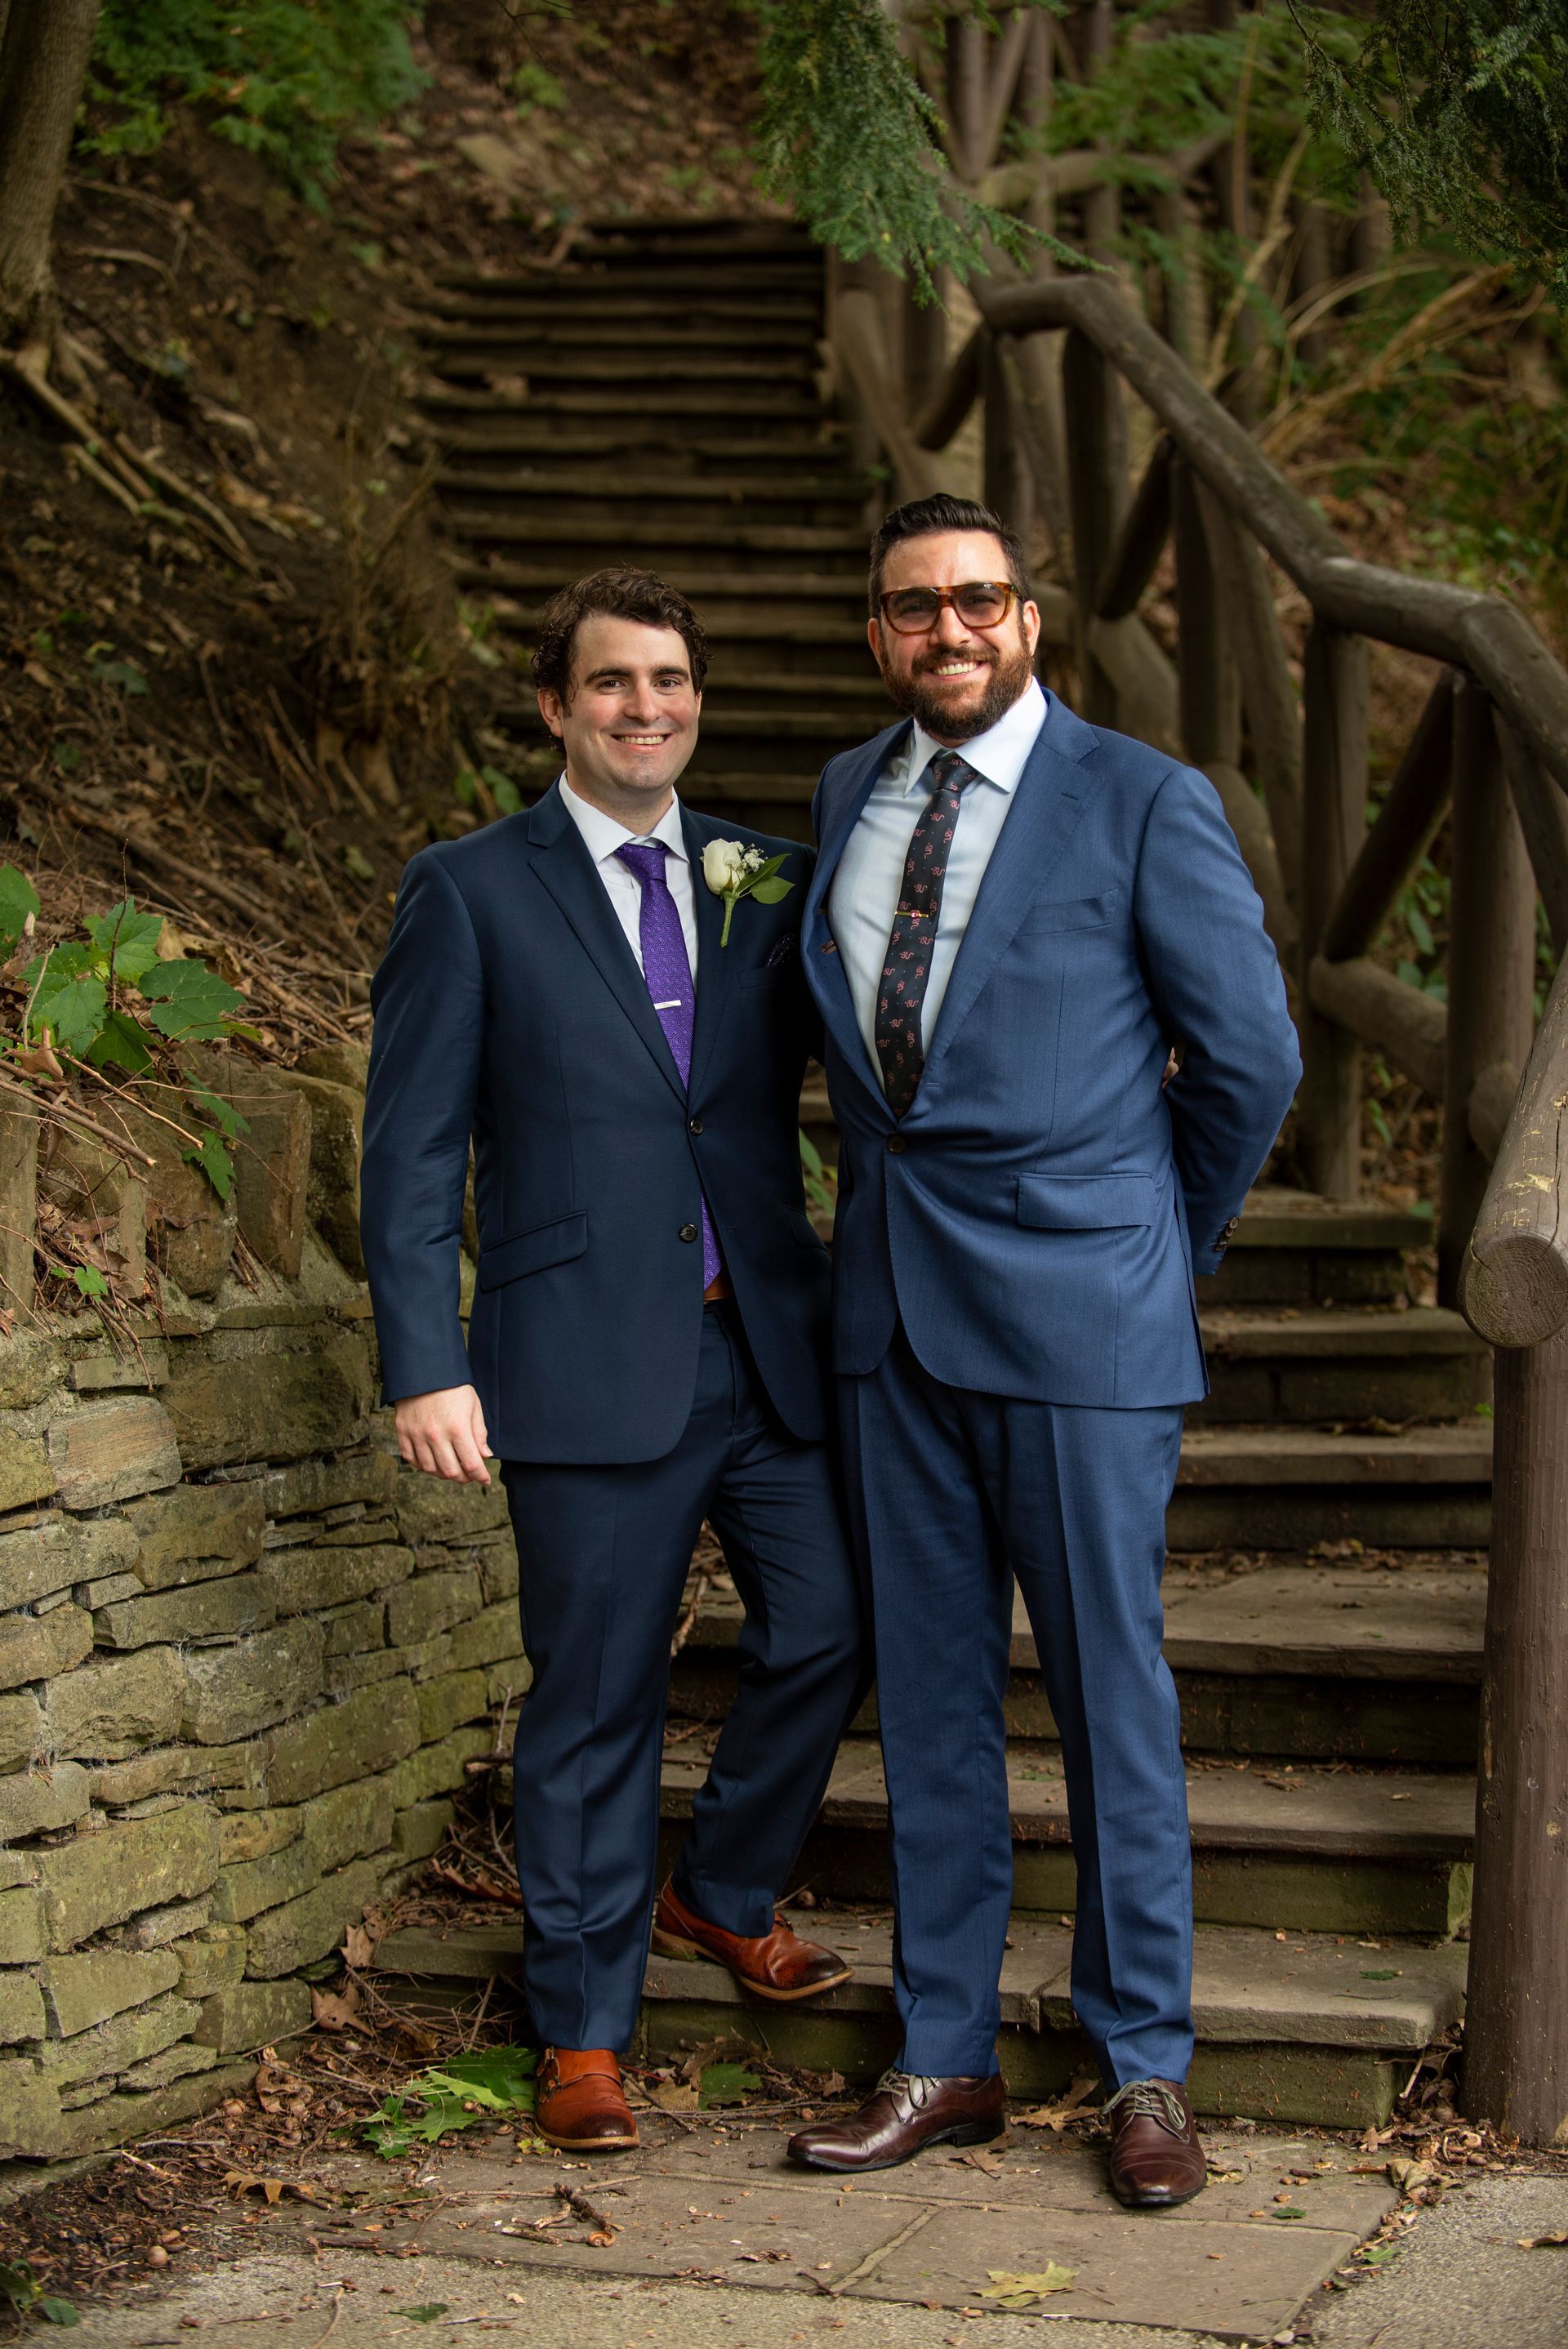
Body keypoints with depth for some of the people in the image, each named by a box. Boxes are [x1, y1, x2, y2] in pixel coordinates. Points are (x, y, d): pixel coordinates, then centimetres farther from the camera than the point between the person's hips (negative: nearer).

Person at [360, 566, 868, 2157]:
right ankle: (582, 2036, 19)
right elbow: (413, 1148, -2)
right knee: (595, 1700, 3)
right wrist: (425, 1366, -10)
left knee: (826, 1629, 3)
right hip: (592, 1356, -4)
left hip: (769, 1343, 4)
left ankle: (721, 1899, 30)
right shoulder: (471, 893, 1)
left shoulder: (767, 886, 12)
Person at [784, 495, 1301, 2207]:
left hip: (1075, 1316, -5)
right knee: (929, 1693, 10)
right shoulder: (846, 795, 10)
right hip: (894, 1307, 5)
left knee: (1110, 1693, 2)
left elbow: (1249, 1057, -2)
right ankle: (944, 2063, 20)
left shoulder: (1144, 805, -7)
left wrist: (1164, 1243, 7)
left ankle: (1145, 2072, 15)